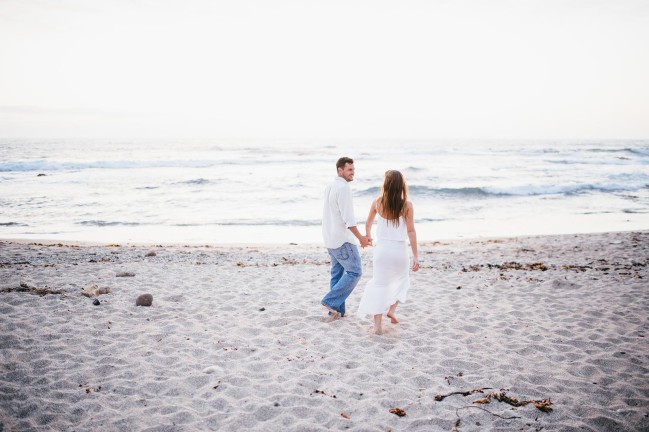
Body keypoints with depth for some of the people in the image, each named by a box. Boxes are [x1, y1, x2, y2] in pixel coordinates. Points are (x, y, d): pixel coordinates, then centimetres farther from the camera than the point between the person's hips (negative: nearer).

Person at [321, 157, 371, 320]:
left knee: (337, 273, 13)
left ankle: (337, 310, 16)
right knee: (355, 271, -2)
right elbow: (348, 217, -22)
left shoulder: (329, 186, 12)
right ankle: (331, 300, -4)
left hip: (330, 239, 10)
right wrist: (360, 237, -14)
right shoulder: (343, 188, -17)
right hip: (342, 239, -9)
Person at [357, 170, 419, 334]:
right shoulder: (407, 205, -9)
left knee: (379, 285, 7)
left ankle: (377, 325, 5)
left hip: (382, 249, 1)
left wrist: (368, 235, 35)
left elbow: (368, 223, 13)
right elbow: (411, 231, -10)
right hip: (399, 249, -1)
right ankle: (391, 309, 17)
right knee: (402, 280, 27)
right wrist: (415, 256, -6)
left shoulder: (378, 202, -3)